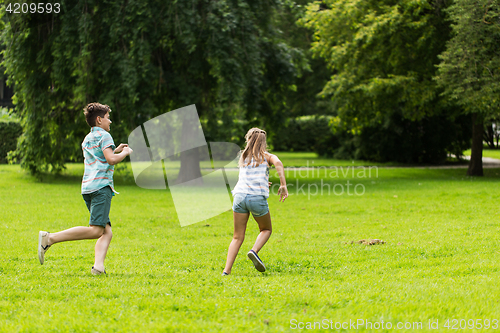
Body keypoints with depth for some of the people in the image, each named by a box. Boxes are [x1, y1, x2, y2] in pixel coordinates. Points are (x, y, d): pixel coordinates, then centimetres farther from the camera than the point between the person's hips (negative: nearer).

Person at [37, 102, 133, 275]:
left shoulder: (87, 139, 25)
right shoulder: (104, 136, -1)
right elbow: (111, 159, -14)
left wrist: (116, 150, 33)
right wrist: (125, 153, 4)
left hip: (88, 188, 10)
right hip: (101, 186, -10)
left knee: (107, 232, 4)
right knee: (95, 230, -17)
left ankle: (98, 266, -17)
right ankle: (50, 238, -23)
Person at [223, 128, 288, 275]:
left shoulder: (243, 157, 19)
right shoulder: (267, 157, 9)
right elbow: (278, 163, -14)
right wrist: (283, 185, -16)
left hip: (240, 196, 3)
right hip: (257, 197, -3)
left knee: (238, 237, 8)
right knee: (266, 229, 22)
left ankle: (227, 271, -6)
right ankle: (254, 251, -6)